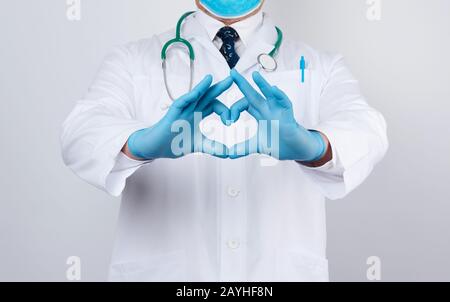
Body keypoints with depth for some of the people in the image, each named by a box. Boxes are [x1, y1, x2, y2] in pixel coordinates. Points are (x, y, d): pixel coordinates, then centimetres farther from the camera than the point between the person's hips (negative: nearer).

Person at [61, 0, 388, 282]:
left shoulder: (320, 68, -1)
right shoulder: (134, 62, -3)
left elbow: (364, 129, -18)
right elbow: (83, 133, -18)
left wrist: (311, 146, -39)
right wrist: (143, 144, -39)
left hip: (283, 271, 1)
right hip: (160, 271, 0)